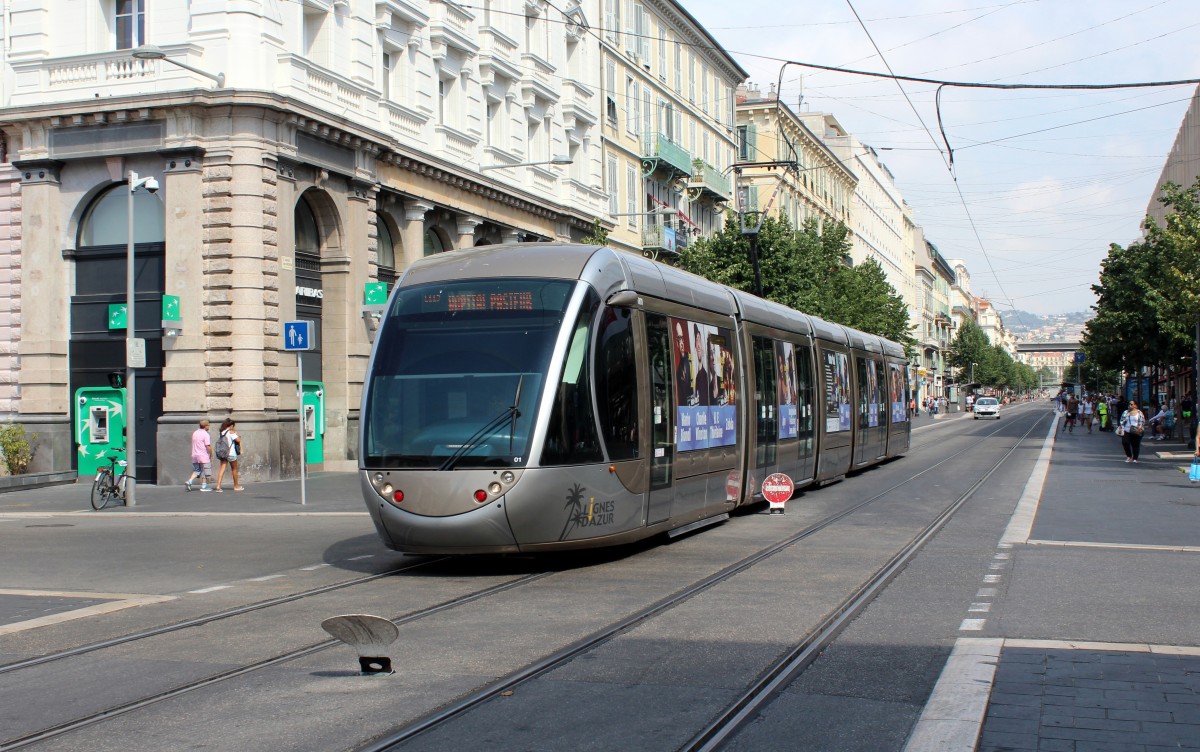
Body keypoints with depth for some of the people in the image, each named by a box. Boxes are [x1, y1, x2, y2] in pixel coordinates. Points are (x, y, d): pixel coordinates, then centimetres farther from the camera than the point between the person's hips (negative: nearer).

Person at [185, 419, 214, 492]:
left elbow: (194, 444, 16)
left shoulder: (195, 433, 10)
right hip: (204, 456, -7)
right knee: (205, 472, 3)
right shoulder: (205, 434, -14)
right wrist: (211, 455, -8)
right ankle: (204, 486, 6)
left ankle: (189, 481, -4)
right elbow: (208, 446, -17)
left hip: (195, 456, 7)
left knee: (196, 470, 15)